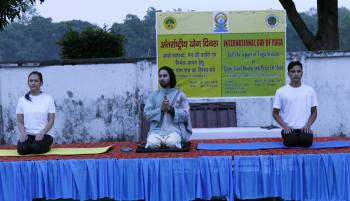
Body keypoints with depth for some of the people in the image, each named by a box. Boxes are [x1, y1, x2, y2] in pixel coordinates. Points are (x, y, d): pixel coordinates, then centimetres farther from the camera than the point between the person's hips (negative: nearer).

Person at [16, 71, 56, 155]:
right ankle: (32, 144, 6)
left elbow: (51, 120, -2)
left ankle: (48, 142, 4)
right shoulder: (22, 100, 7)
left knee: (36, 148, -31)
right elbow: (20, 121, 6)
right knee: (22, 149, -28)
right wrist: (23, 133, -15)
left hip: (43, 134, -1)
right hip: (28, 134, 1)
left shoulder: (48, 98, 0)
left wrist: (42, 133, -18)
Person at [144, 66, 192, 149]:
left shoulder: (180, 95, 9)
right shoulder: (153, 95, 13)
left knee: (172, 143, -34)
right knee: (152, 144, -31)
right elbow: (147, 114, 5)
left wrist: (171, 109, -11)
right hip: (157, 129, 1)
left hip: (175, 129, -1)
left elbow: (186, 114, 2)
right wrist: (161, 109, -9)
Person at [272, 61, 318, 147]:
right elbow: (275, 113, 4)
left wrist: (308, 125, -8)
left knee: (306, 142, -29)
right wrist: (284, 126, -11)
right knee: (291, 142, -30)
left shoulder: (310, 90, 6)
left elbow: (314, 112, 9)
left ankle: (303, 137, 7)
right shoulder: (281, 91, 0)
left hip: (304, 128, 1)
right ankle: (286, 136, 6)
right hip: (289, 128, -1)